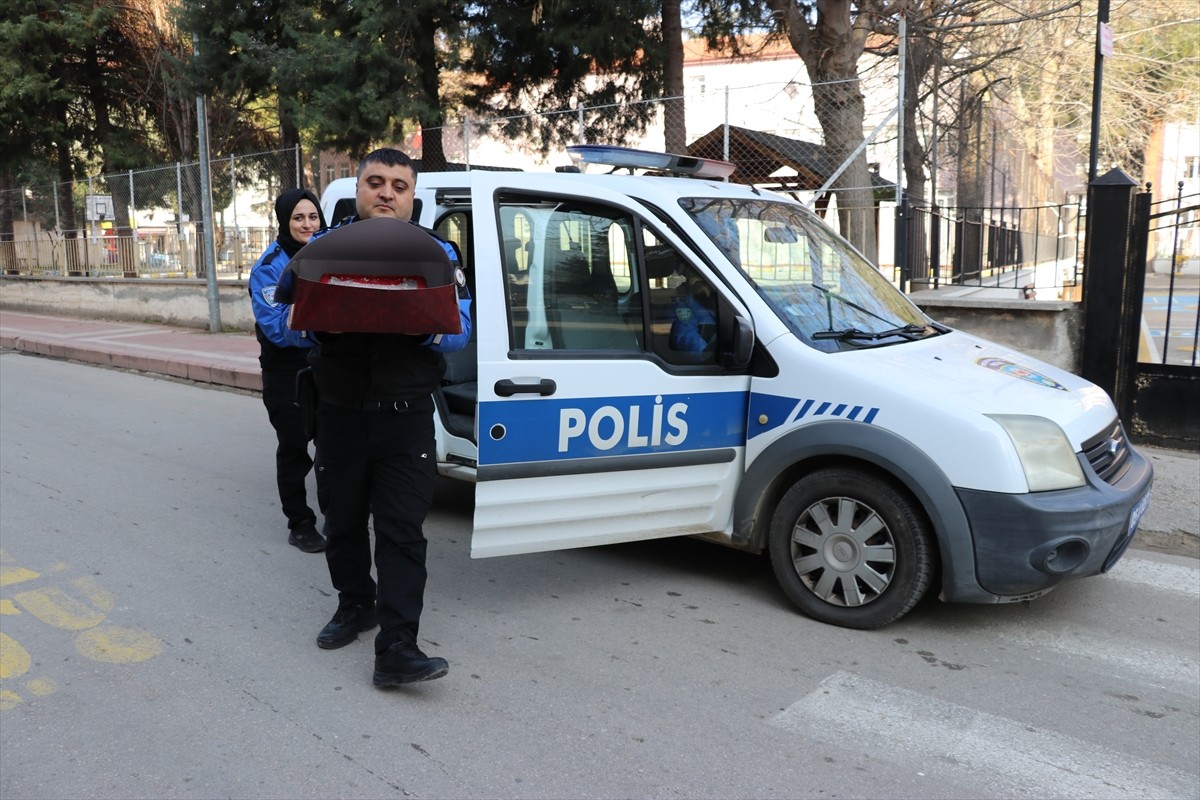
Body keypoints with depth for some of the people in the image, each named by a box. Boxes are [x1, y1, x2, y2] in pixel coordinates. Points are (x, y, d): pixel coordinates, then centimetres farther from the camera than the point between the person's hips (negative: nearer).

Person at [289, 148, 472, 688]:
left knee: (402, 529, -6)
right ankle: (354, 604, 39)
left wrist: (427, 328, -24)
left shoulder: (436, 251, 4)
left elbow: (460, 328, -2)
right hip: (340, 413, 3)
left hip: (405, 417, -3)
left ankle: (396, 648, -4)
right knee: (343, 517, 16)